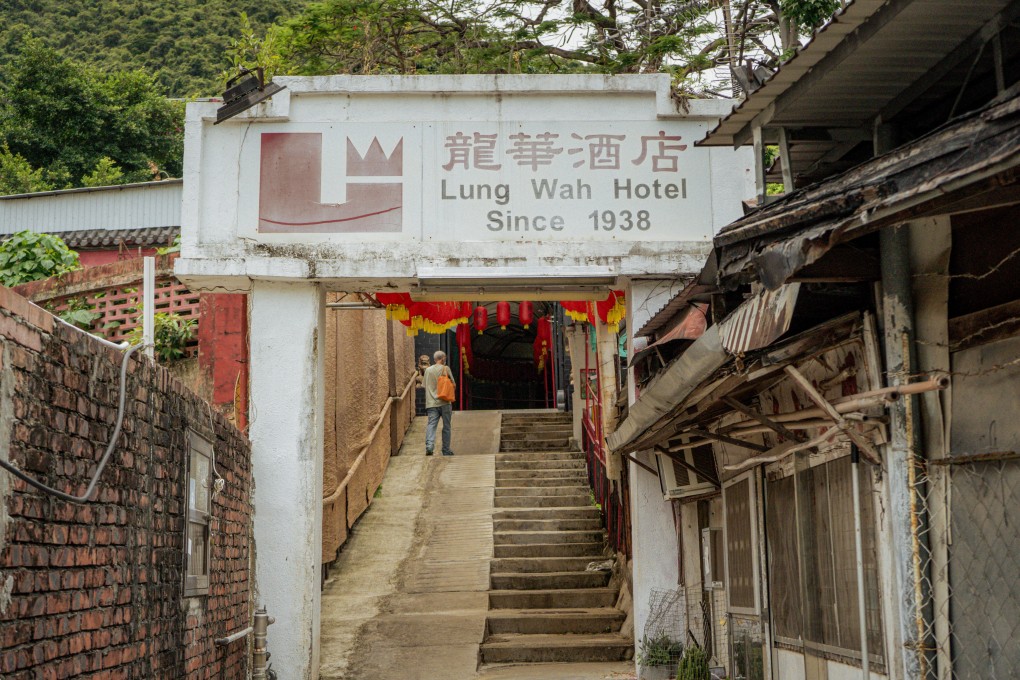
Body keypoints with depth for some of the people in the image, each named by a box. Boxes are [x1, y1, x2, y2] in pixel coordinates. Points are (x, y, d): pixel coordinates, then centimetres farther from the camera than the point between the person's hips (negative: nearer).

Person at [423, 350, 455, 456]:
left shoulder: (428, 370, 10)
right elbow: (453, 385, -1)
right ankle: (446, 450, 11)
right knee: (446, 427, 8)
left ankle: (429, 445, -28)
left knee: (431, 425, -6)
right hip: (445, 402, -3)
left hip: (431, 403, 3)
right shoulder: (445, 369, -2)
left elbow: (425, 386, 16)